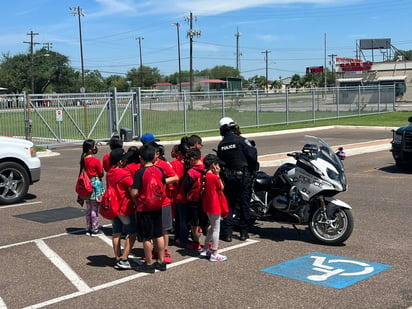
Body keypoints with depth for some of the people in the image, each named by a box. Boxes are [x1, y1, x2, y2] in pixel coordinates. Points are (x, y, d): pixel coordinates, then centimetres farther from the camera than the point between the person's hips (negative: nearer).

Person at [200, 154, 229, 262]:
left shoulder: (206, 175, 6)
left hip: (208, 206, 9)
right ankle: (214, 255, 5)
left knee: (213, 228, 22)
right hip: (214, 206, -9)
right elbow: (221, 188, -7)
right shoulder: (214, 177, -20)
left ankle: (205, 249, 29)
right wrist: (218, 175, -6)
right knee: (216, 229, 0)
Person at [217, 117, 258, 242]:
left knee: (229, 204, 9)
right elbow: (252, 155, -15)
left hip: (228, 176, 3)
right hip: (244, 175, -3)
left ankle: (227, 233, 6)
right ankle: (244, 232, 11)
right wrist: (253, 168, 1)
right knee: (244, 203, 5)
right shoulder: (241, 140, -10)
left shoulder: (221, 145, 4)